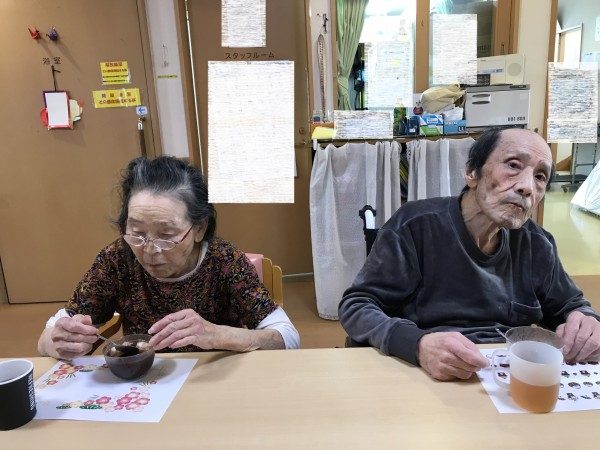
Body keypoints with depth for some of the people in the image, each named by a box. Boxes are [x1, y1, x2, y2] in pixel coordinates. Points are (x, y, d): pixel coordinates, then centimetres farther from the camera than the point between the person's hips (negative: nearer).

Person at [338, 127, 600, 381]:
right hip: (430, 378, -5)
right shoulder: (415, 226, -12)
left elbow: (569, 306, 19)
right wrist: (418, 345, -33)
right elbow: (355, 306, -14)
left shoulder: (536, 244, 4)